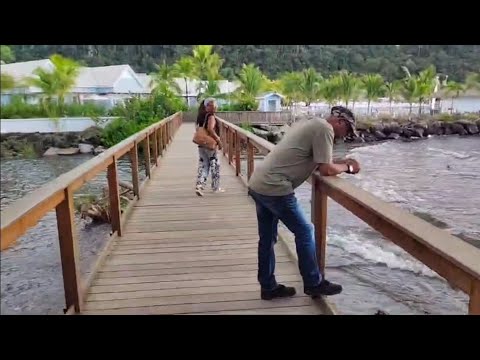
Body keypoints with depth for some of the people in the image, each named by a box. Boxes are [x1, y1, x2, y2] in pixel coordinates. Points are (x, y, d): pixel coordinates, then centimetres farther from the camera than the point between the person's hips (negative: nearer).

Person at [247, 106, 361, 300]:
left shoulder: (309, 123, 21)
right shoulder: (324, 128, -8)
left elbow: (312, 161, 22)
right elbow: (326, 170, -10)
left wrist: (341, 162, 17)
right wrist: (347, 167, 7)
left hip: (258, 184, 10)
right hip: (275, 188, -10)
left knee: (267, 238, 16)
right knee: (304, 232, 5)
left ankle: (268, 286, 28)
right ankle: (314, 283, 18)